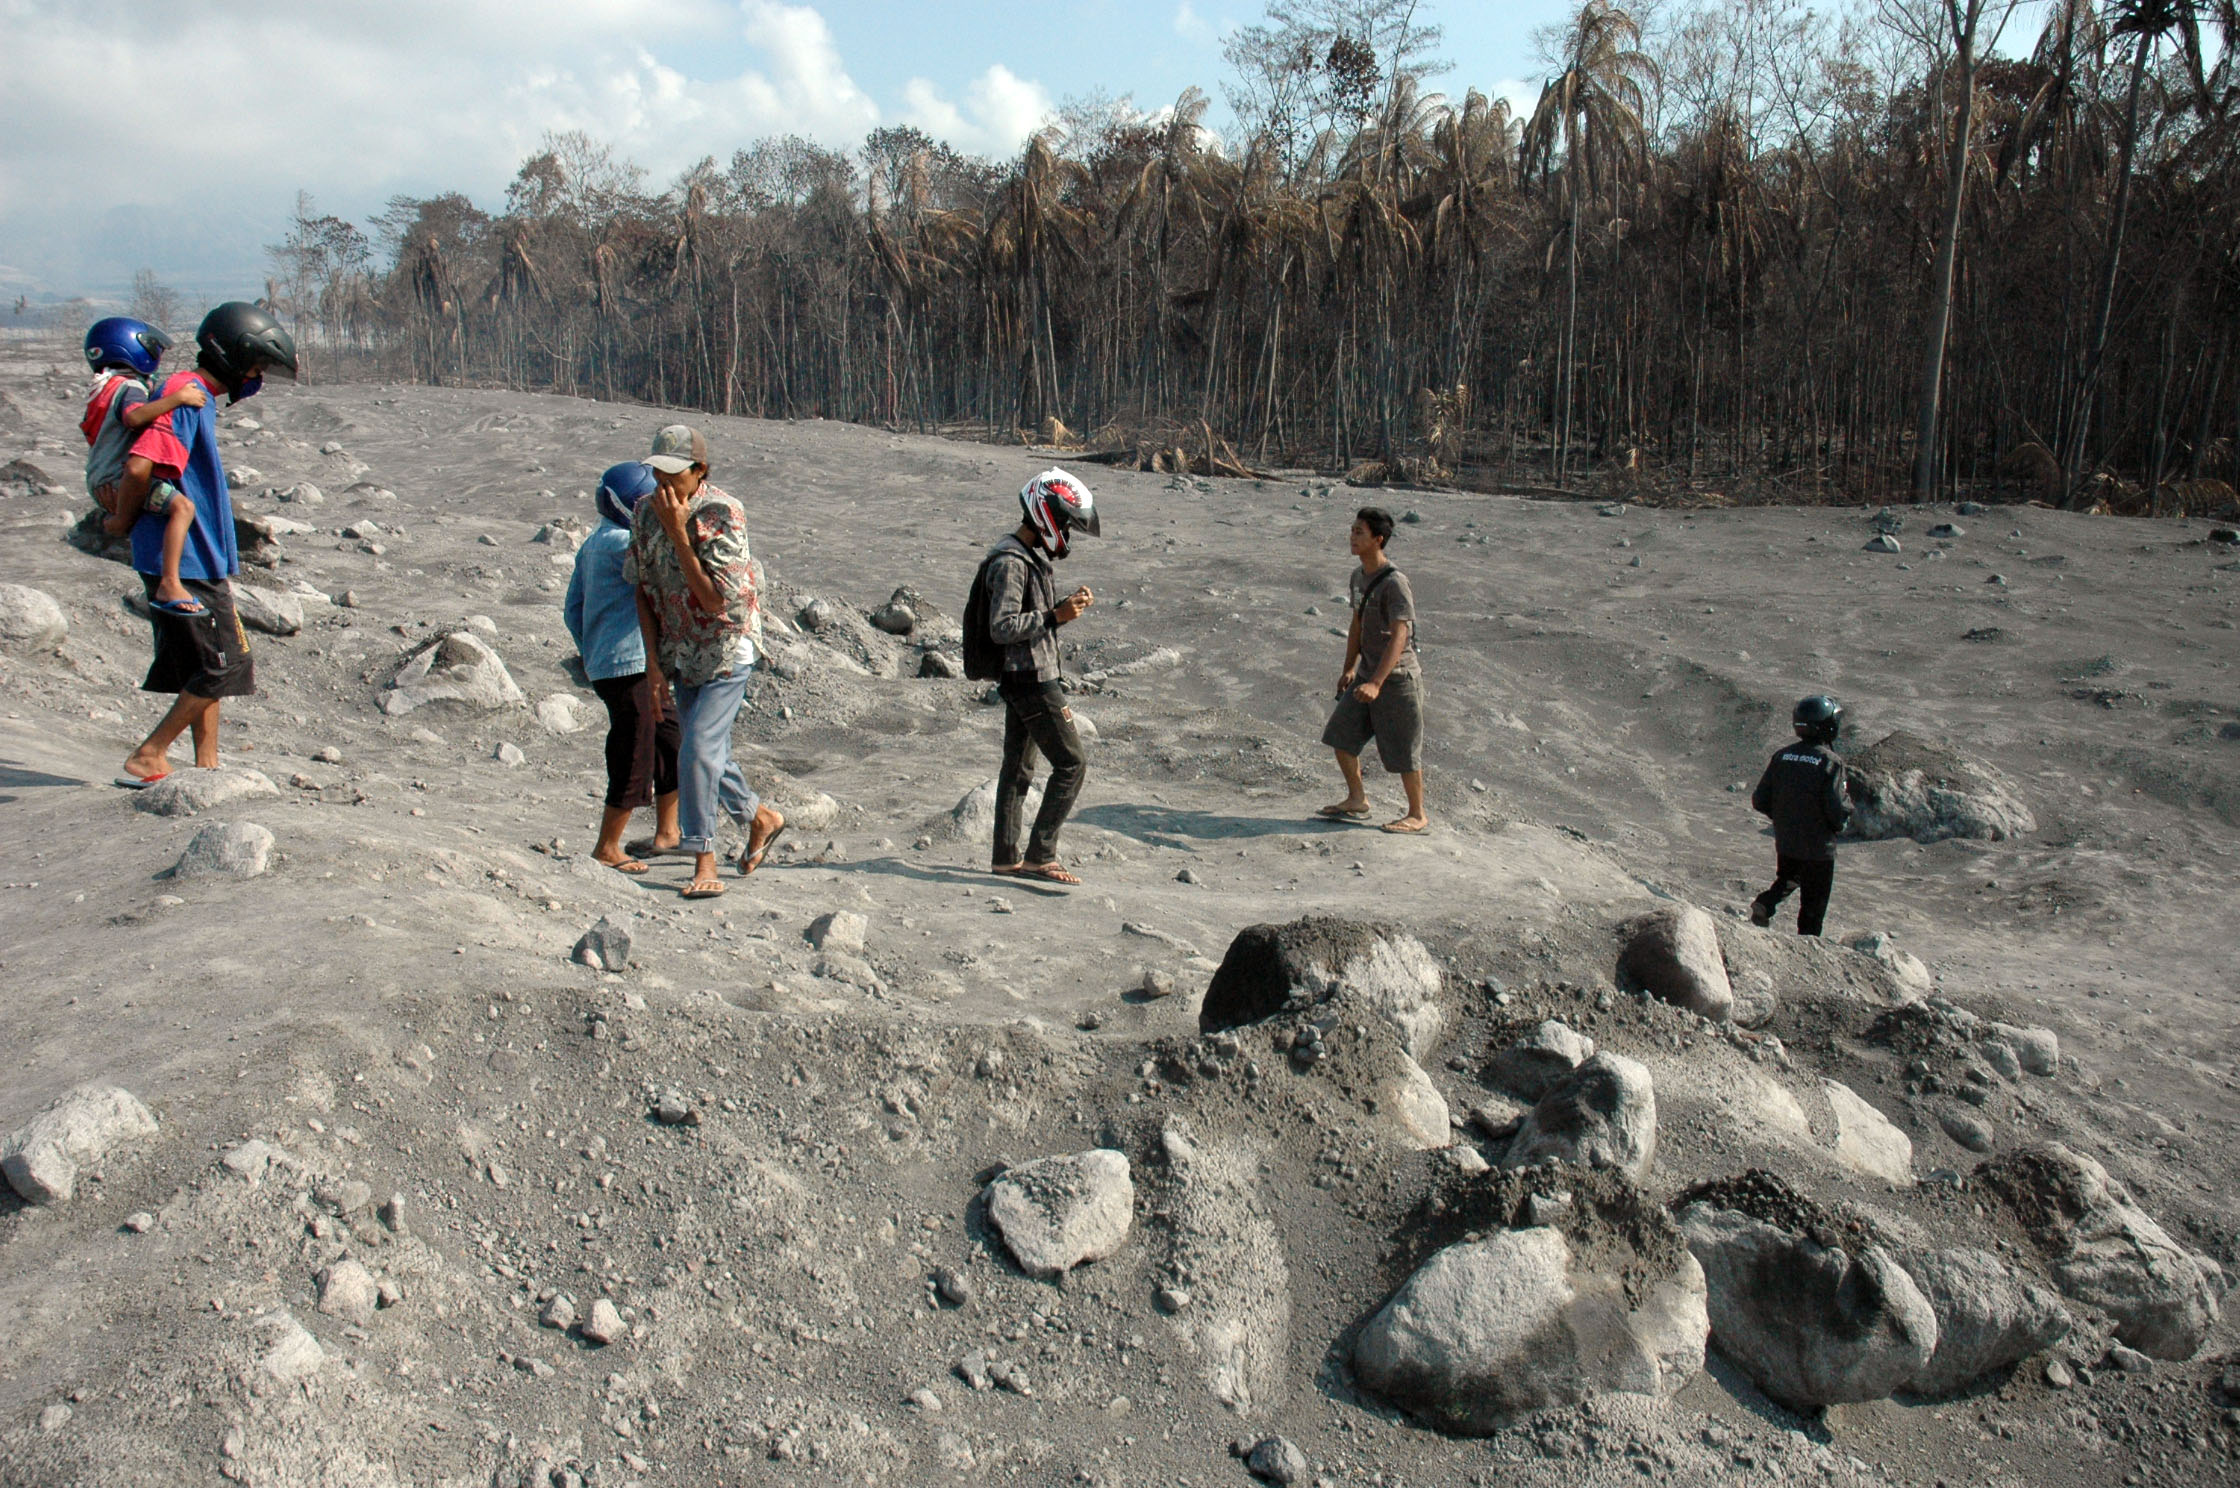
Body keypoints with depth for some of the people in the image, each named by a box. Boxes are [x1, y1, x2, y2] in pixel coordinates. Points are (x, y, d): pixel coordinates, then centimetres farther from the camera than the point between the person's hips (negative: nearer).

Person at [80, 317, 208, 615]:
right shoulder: (129, 388, -12)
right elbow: (134, 417, -35)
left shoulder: (104, 389, 21)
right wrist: (177, 398, -36)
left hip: (100, 484, 11)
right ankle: (169, 585, -41)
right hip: (119, 481, -11)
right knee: (182, 507, -29)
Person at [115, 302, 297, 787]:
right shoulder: (187, 397, -16)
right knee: (222, 669, -6)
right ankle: (146, 759, 1)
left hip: (201, 562, 10)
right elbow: (139, 467, -27)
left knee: (206, 669, 14)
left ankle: (206, 765, 20)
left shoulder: (200, 398, 15)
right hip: (184, 564, -10)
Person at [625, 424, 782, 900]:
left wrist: (677, 533, -29)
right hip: (678, 655, 6)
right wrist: (653, 662, -2)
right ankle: (760, 818, 39)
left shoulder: (723, 515, -21)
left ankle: (704, 864, -3)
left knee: (698, 750, -14)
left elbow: (715, 600, -27)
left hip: (726, 651, -6)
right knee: (708, 752, 14)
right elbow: (644, 589, 5)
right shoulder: (646, 512, -3)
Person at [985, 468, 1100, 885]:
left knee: (1018, 768, 14)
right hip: (1032, 679, -11)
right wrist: (1055, 616, -24)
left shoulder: (1033, 557, 15)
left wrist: (1068, 605, 6)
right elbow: (1001, 628, -23)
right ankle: (1040, 854, -6)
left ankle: (1006, 857, 22)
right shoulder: (1011, 562, -17)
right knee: (1072, 764, -9)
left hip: (1022, 679, 11)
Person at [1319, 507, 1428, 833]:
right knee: (1341, 734, 8)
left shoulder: (1395, 583, -20)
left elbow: (1399, 637, -26)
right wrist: (1350, 669, 20)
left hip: (1398, 676, -8)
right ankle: (1357, 800, 24)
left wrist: (1376, 683, -33)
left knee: (1403, 751, 0)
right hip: (1368, 673, 8)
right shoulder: (1358, 577, 7)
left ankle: (1417, 815, 15)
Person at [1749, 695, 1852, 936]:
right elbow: (1838, 810, -20)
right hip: (1818, 848, -5)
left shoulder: (1781, 755, -2)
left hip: (1784, 842, 5)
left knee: (1788, 879, 30)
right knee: (1813, 907, 9)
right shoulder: (1830, 762, -17)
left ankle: (1766, 902, 5)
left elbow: (1760, 801, 0)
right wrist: (1842, 821, 3)